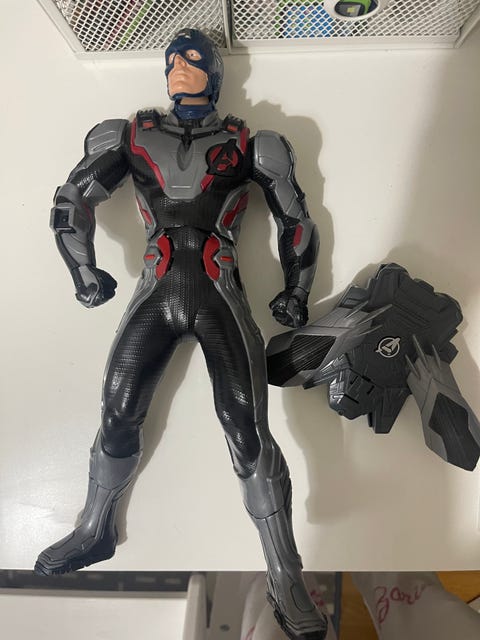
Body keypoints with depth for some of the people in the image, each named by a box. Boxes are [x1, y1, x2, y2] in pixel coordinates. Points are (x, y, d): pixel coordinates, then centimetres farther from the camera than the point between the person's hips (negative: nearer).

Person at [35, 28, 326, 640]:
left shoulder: (245, 144, 14)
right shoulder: (133, 136, 18)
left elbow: (296, 221, 15)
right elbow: (71, 201, 17)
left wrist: (296, 292, 11)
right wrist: (86, 273, 7)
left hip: (219, 297, -2)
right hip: (155, 295, 3)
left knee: (249, 431, -13)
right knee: (117, 415, 4)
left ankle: (286, 581, 0)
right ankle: (94, 531, 30)